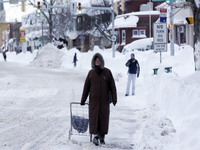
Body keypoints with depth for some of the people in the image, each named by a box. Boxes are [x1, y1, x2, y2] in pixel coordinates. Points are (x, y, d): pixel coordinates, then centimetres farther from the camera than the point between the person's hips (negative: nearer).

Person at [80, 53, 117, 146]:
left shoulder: (107, 72, 0)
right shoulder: (91, 73, 4)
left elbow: (112, 86, 1)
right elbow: (86, 87, 8)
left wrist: (114, 98, -5)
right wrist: (83, 100, 9)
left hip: (104, 100, 0)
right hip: (93, 100, 1)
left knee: (103, 118, 2)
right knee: (94, 117, -10)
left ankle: (102, 137, 12)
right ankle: (96, 135, -14)